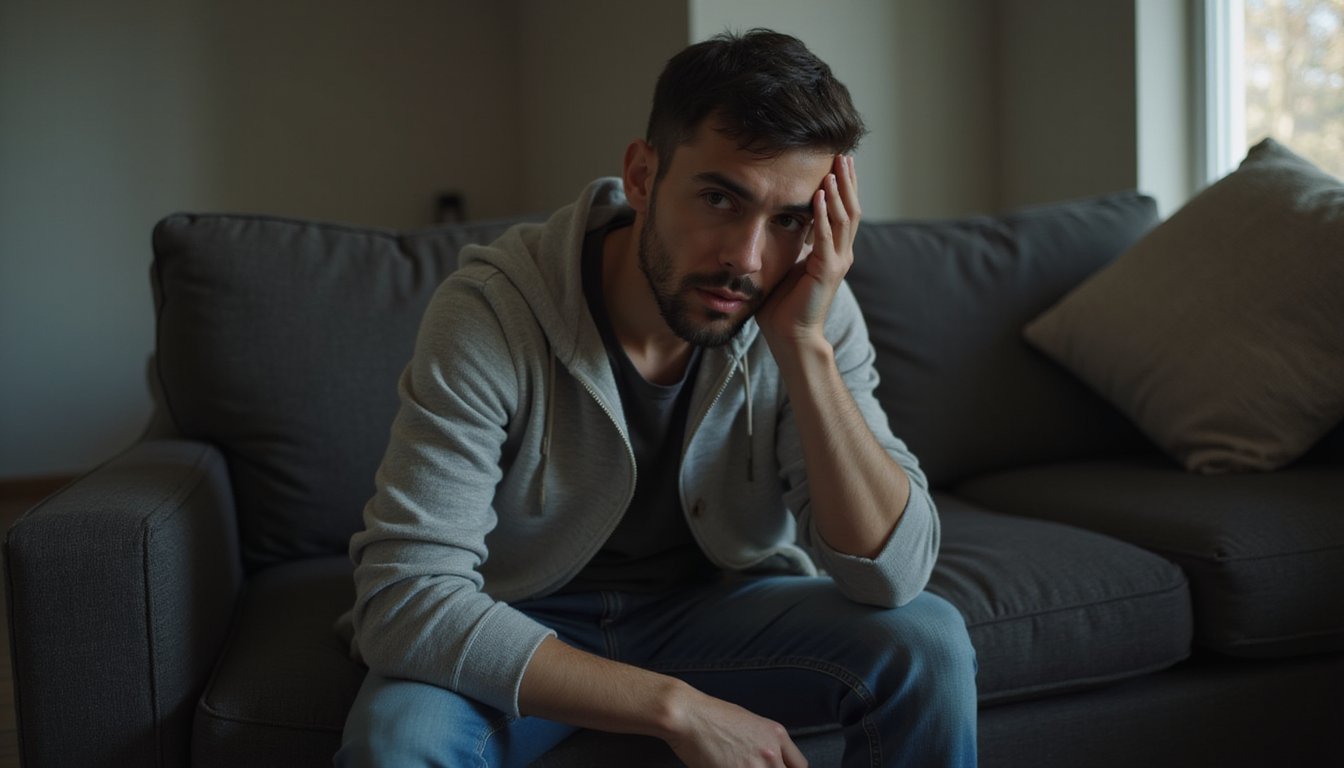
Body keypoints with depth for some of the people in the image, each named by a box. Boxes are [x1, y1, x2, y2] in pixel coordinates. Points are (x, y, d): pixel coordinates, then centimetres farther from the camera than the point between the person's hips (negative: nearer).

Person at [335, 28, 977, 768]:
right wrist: (676, 707, -33)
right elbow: (404, 595, -31)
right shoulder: (489, 311, -26)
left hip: (715, 604, 2)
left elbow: (893, 574, -21)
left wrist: (802, 347, -32)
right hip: (524, 630, -2)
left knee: (928, 643, -21)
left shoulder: (812, 312, -16)